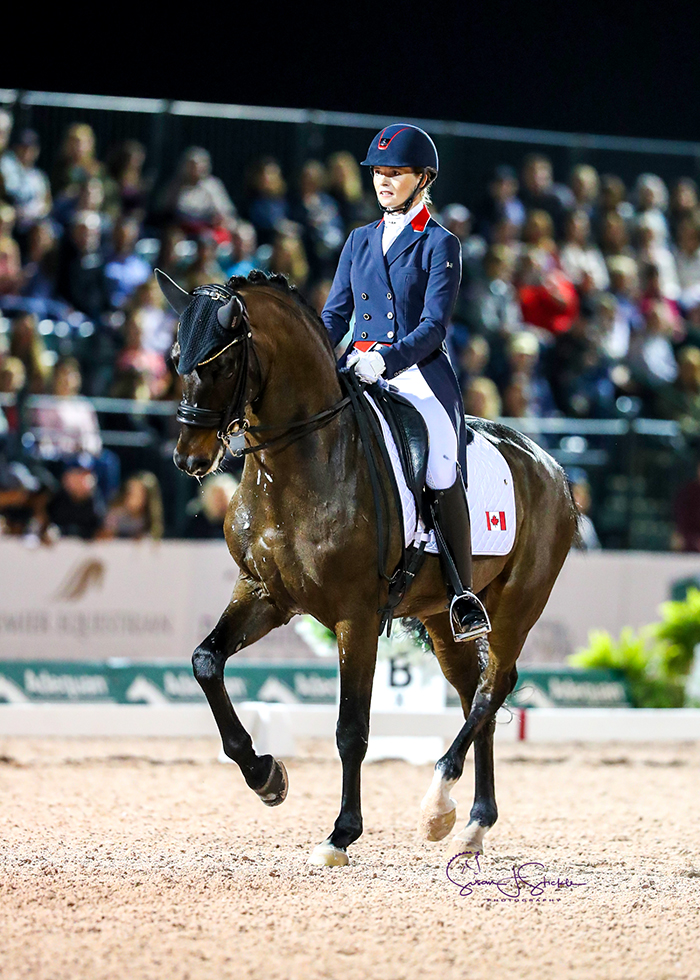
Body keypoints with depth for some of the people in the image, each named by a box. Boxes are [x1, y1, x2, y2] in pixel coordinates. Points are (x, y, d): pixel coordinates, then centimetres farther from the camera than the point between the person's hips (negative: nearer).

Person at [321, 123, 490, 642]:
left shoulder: (440, 245, 2)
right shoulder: (360, 241, 19)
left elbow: (433, 326, -7)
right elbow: (336, 314, 16)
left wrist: (387, 360, -23)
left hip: (420, 372, -5)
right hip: (360, 373, 5)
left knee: (442, 470, -24)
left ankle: (464, 596, -23)